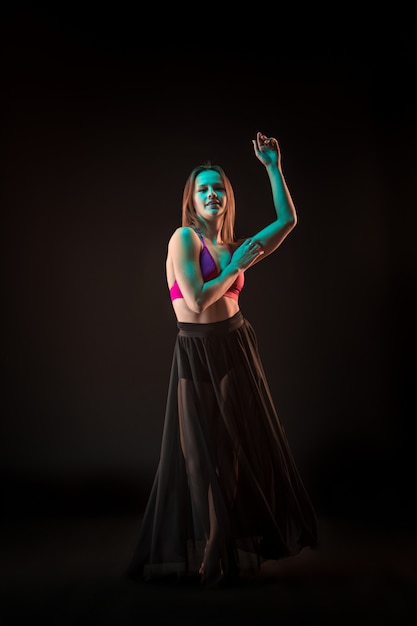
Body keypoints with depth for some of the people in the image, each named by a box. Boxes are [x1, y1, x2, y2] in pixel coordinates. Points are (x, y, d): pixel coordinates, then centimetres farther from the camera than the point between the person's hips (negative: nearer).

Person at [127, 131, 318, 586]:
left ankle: (243, 546, 30)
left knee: (248, 450, 11)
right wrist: (238, 267, -7)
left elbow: (287, 221, 7)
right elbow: (197, 299, -17)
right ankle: (203, 555, 24)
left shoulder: (235, 249, 11)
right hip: (198, 355, -6)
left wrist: (273, 168, 8)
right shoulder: (183, 238, -6)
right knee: (204, 454, 5)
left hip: (238, 352, 6)